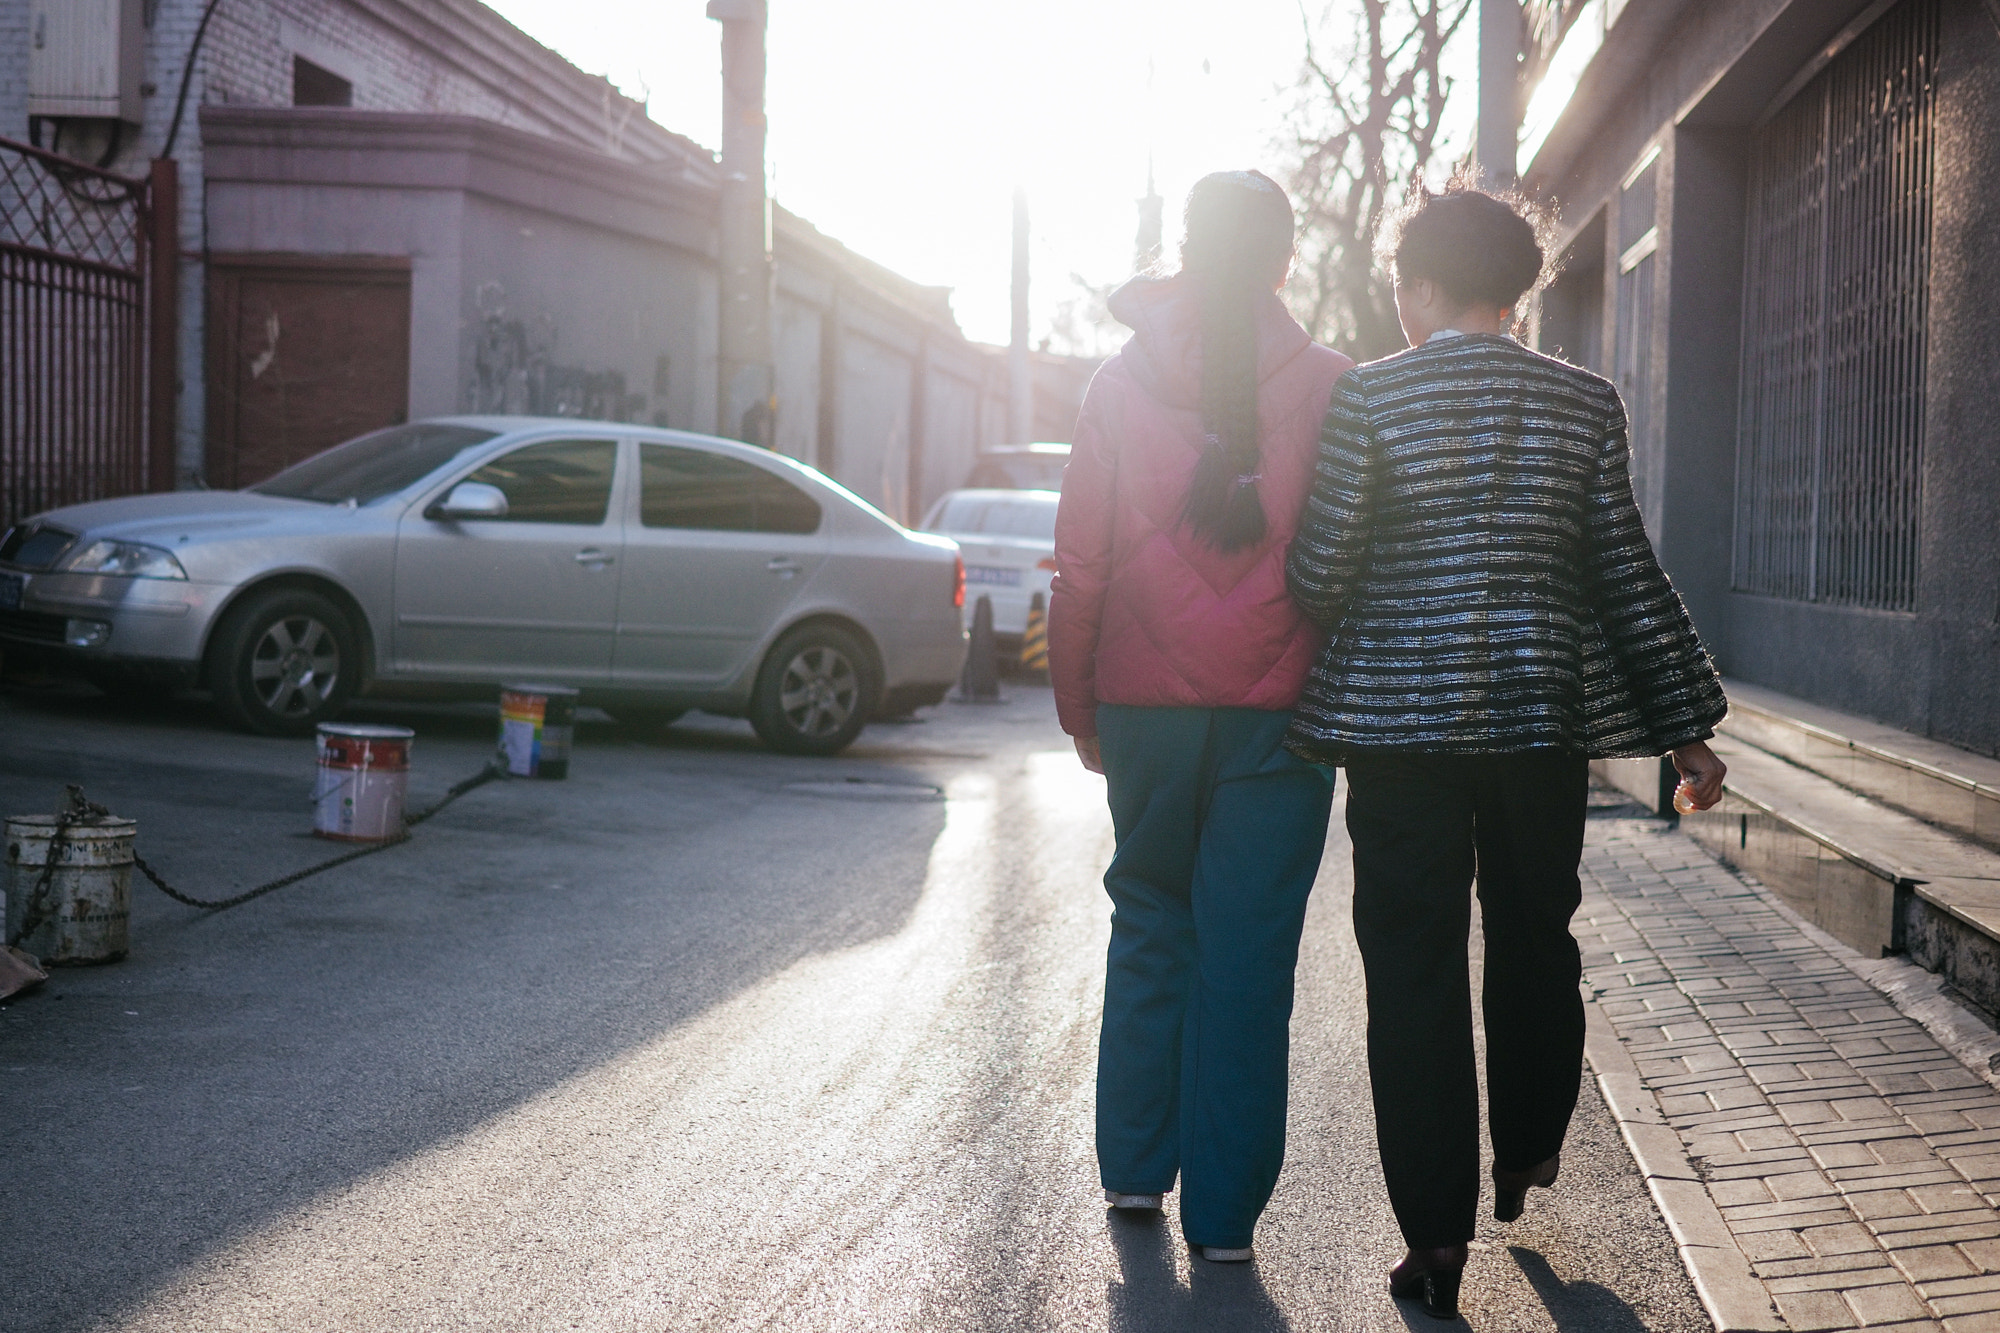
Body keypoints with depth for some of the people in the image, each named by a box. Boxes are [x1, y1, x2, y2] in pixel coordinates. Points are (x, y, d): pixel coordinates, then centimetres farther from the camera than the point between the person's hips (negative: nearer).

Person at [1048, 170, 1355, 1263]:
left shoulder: (1121, 382, 1)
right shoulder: (1330, 387, -3)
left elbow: (1081, 565, 2)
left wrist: (1079, 707, 10)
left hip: (1146, 709, 2)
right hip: (1279, 713, -2)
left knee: (1150, 928, 18)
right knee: (1248, 950, 4)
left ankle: (1134, 1165, 25)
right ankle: (1223, 1210, 8)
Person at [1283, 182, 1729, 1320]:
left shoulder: (1370, 396, -7)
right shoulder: (1586, 402, 2)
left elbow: (1319, 572, -8)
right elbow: (1627, 575, 2)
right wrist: (1684, 728, 8)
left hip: (1400, 714, -3)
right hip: (1545, 714, 3)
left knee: (1415, 964, 3)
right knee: (1535, 936, 21)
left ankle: (1438, 1238, 4)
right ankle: (1526, 1157, 39)